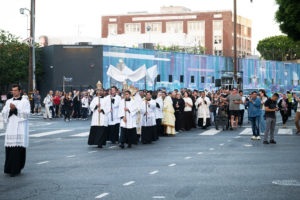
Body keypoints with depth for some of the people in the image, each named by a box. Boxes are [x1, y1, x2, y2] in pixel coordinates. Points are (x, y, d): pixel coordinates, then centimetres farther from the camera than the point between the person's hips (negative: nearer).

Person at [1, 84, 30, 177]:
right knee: (9, 147, -1)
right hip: (11, 127, 4)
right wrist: (10, 109, -10)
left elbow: (26, 113, -8)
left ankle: (16, 169, -5)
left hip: (20, 127, -4)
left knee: (18, 148, -9)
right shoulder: (8, 101, 16)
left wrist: (15, 108, -15)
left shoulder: (25, 101, 3)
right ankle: (9, 168, 9)